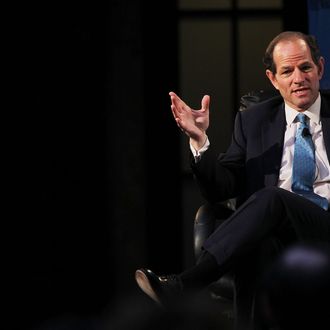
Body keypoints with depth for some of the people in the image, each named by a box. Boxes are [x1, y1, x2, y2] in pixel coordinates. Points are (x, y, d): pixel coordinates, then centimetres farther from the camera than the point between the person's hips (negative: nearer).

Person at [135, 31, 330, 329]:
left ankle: (180, 286, -42)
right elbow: (220, 189, 12)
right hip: (271, 236, 2)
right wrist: (200, 139, -3)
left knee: (272, 198, -33)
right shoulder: (253, 121, 18)